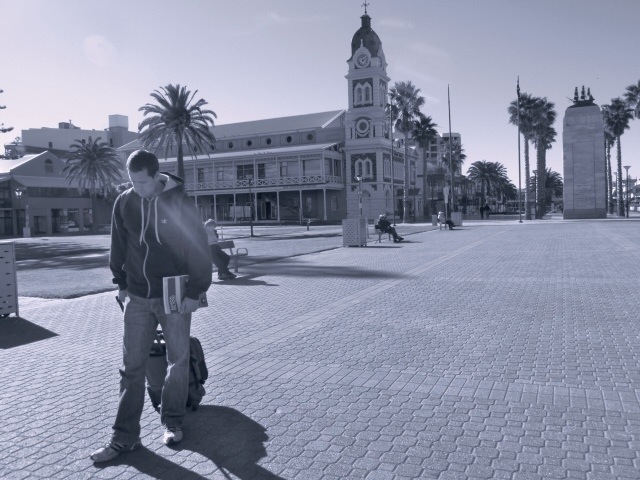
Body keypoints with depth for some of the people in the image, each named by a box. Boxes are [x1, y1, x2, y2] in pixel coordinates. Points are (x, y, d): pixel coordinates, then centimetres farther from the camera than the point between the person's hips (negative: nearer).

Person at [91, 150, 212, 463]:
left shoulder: (179, 202, -12)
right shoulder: (125, 202, -1)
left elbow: (198, 248, -11)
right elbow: (118, 246, 11)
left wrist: (196, 291, -12)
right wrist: (121, 283, 11)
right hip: (137, 297, 3)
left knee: (178, 361, 9)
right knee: (131, 366, 5)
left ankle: (172, 422, 28)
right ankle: (125, 437, 15)